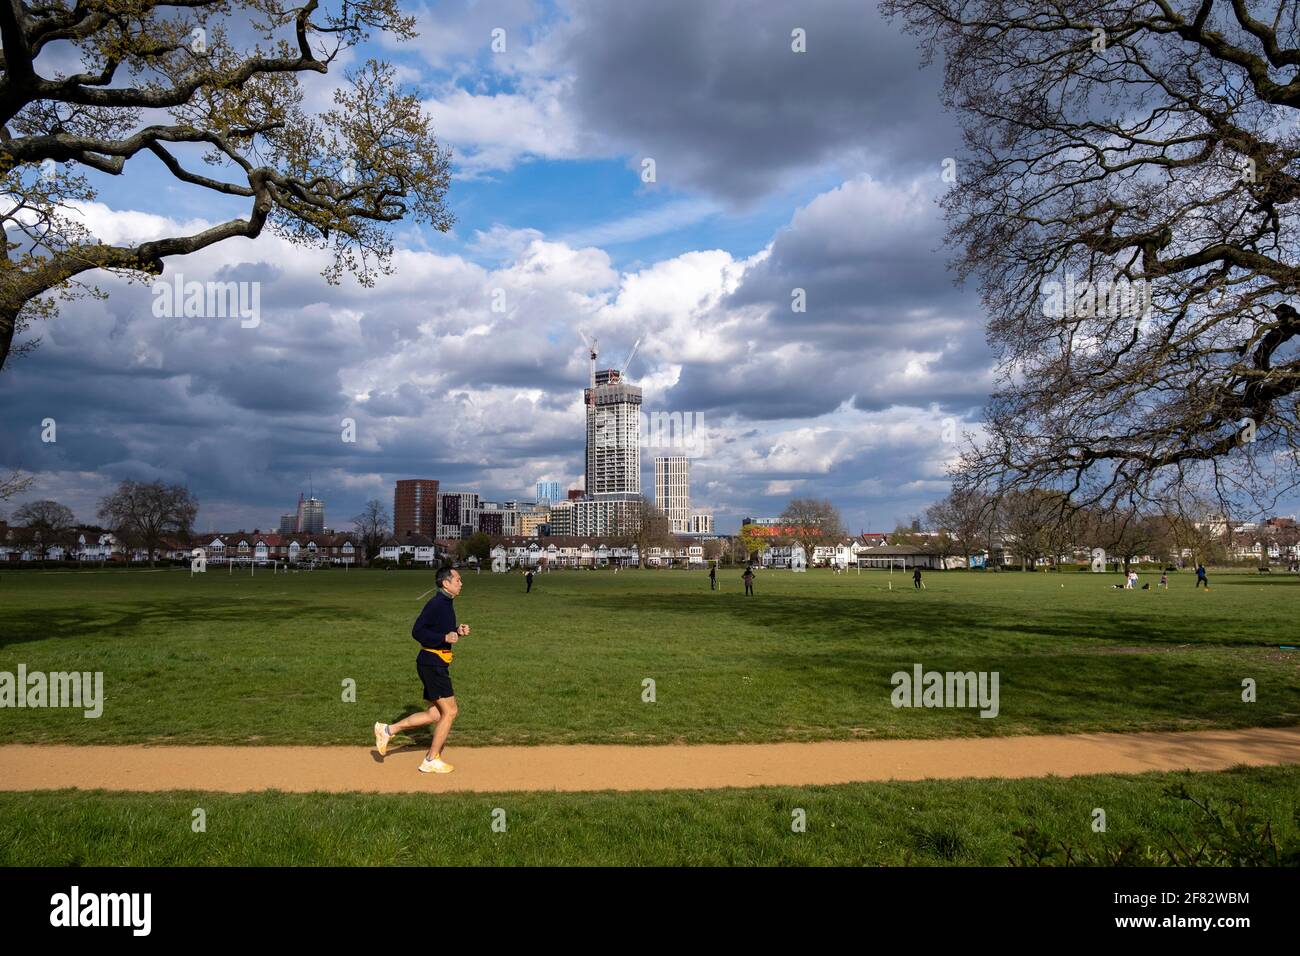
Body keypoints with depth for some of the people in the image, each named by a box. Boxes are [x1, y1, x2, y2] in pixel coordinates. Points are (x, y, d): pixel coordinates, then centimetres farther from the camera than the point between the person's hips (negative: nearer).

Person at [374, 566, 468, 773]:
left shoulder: (446, 604, 14)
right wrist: (445, 637, -26)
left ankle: (387, 730, 19)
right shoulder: (436, 604, -16)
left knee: (434, 714, 13)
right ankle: (432, 760, 7)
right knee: (449, 711, -3)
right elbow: (418, 631, -21)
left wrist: (457, 631, 8)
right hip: (433, 663, -10)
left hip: (435, 665, 10)